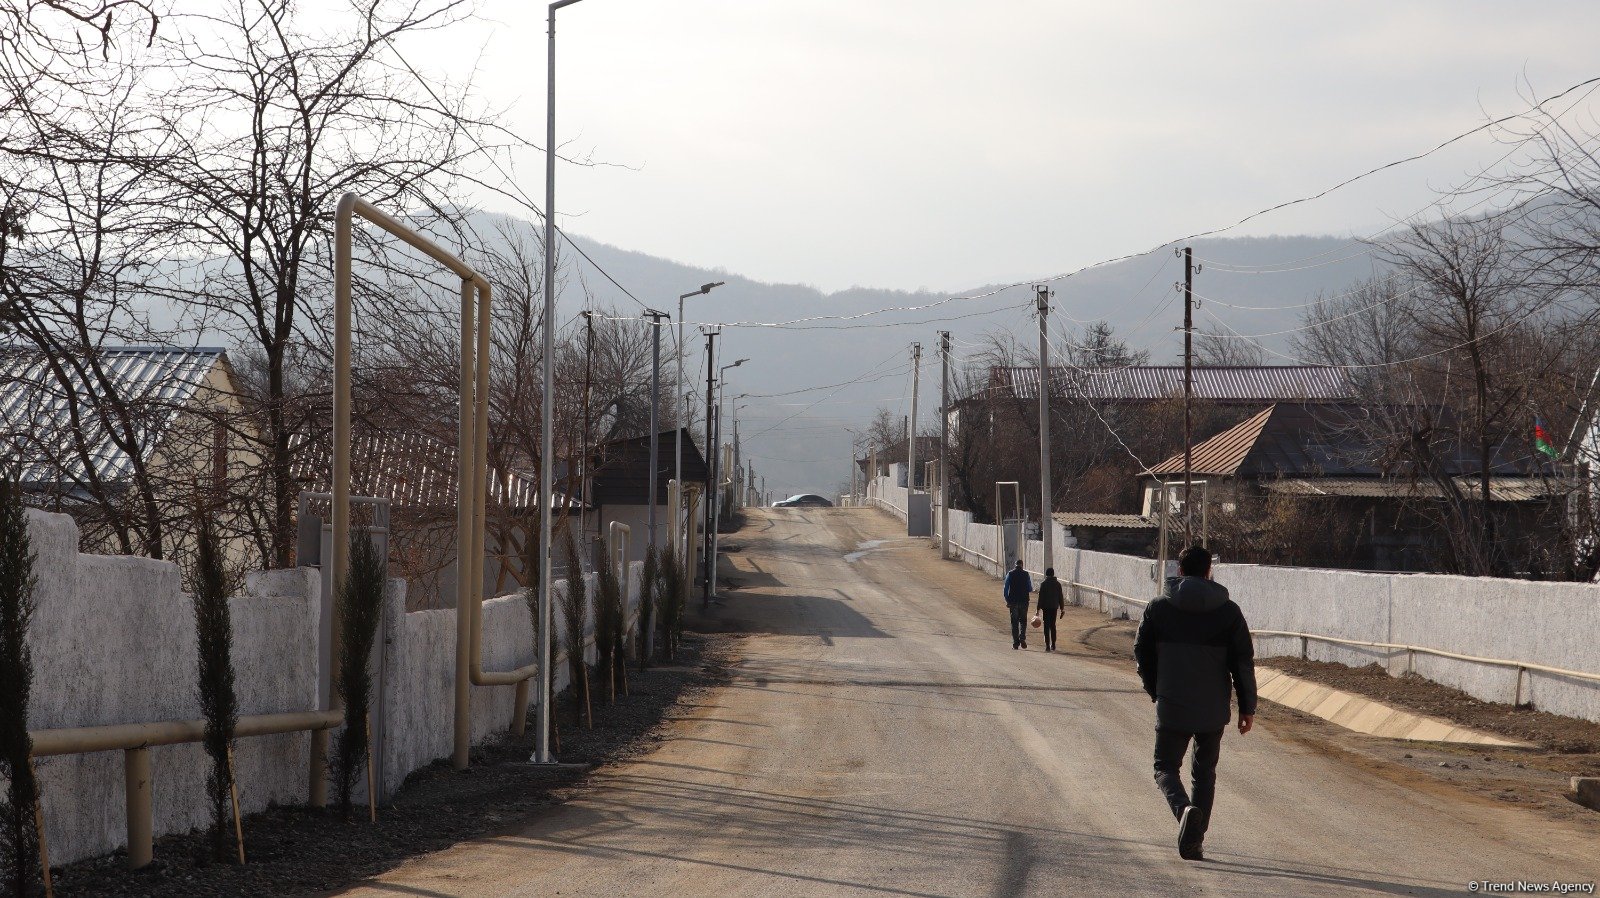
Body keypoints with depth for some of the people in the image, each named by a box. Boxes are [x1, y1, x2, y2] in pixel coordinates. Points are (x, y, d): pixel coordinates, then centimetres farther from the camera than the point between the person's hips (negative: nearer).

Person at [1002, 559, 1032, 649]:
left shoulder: (1010, 574, 0)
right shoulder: (1026, 574, -1)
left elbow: (1005, 589, -2)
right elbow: (1030, 589, 1)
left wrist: (1007, 601, 5)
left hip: (1013, 601, 0)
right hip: (1024, 601, 0)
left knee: (1014, 622, 6)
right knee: (1023, 621, 11)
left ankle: (1015, 642, 2)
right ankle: (1022, 638, -9)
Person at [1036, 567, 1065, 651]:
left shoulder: (1043, 584, -6)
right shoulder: (1057, 584, 3)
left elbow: (1041, 597, -8)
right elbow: (1060, 597, 5)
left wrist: (1038, 609, -5)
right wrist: (1062, 608, 11)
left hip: (1046, 607, -3)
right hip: (1054, 607, 3)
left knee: (1047, 626, -1)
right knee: (1053, 626, 15)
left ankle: (1047, 645, -7)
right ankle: (1053, 645, 18)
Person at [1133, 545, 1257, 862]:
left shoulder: (1158, 609, -2)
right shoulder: (1228, 611, -2)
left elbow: (1142, 655, 5)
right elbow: (1244, 662, -1)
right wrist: (1247, 707, 6)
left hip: (1172, 708, -1)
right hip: (1213, 710, 1)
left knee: (1166, 767, 10)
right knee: (1204, 771, 16)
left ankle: (1185, 808, -21)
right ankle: (1194, 841, 11)